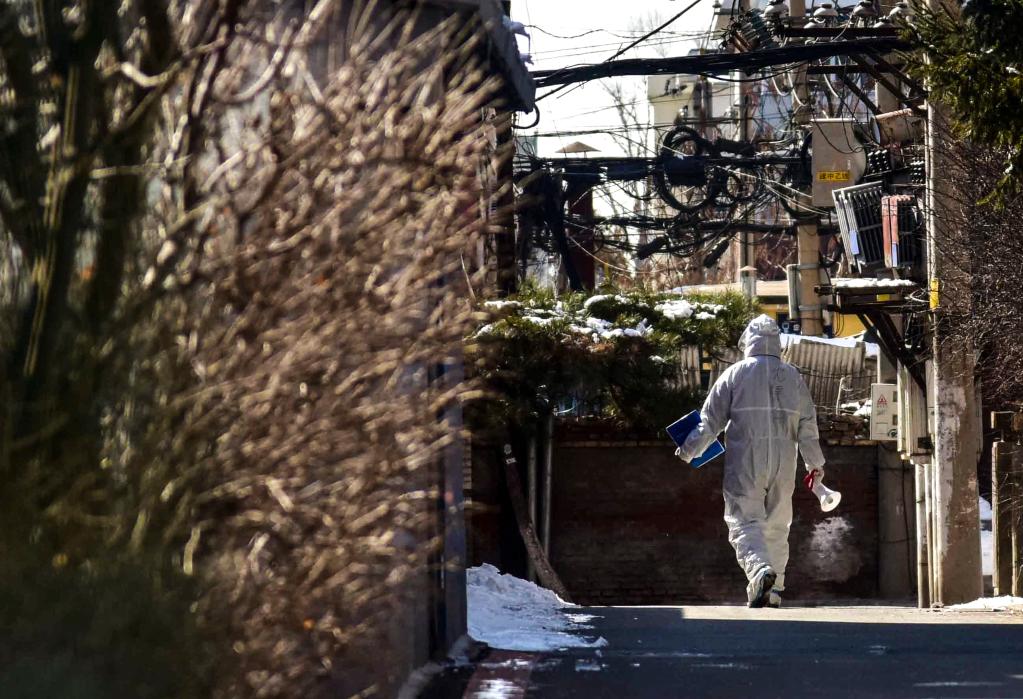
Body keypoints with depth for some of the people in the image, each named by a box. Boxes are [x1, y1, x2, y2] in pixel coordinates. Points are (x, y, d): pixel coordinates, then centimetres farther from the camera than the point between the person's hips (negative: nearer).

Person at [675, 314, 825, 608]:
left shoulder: (734, 375, -1)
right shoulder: (793, 377, 7)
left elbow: (710, 421, 1)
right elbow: (808, 424, 8)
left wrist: (688, 451, 15)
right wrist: (815, 463, 16)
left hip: (745, 464, -3)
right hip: (783, 465, 3)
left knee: (744, 521, -5)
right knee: (777, 526, 13)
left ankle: (760, 570, -32)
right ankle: (773, 591, 14)